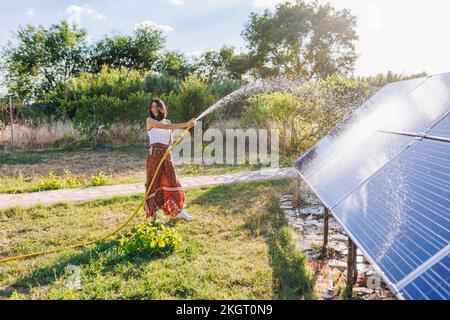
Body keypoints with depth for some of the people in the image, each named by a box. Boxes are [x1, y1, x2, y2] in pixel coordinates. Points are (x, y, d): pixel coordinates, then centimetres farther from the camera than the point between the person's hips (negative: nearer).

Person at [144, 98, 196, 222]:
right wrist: (185, 124, -21)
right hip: (154, 154, -4)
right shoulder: (150, 120, 1)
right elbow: (165, 127, -16)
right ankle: (153, 213, 9)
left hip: (167, 155, 4)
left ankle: (178, 211, 9)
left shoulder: (167, 121, 16)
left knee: (172, 180, 2)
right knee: (154, 182, -1)